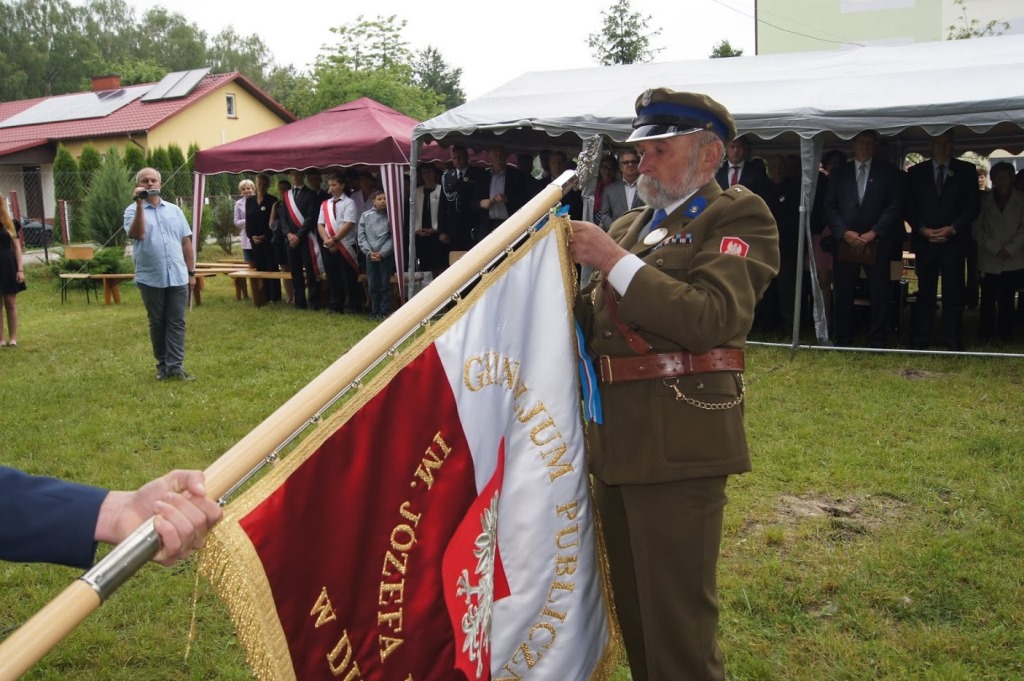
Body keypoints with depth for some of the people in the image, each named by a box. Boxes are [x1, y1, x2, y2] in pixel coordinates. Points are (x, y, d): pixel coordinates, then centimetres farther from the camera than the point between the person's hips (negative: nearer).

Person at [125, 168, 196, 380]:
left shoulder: (174, 210, 11)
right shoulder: (133, 210, 0)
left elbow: (186, 242, 12)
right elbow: (137, 235, -20)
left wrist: (191, 272, 9)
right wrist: (140, 204, -21)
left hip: (178, 277, 2)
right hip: (151, 278, -2)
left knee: (177, 322, 0)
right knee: (157, 323, 8)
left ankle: (175, 366, 2)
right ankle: (162, 365, 18)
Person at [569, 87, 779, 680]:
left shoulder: (738, 216, -5)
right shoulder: (631, 225, 17)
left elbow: (713, 317, -21)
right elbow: (597, 322, 18)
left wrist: (613, 259, -20)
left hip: (677, 442, -8)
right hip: (616, 438, 8)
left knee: (677, 621, 2)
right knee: (633, 610, 21)